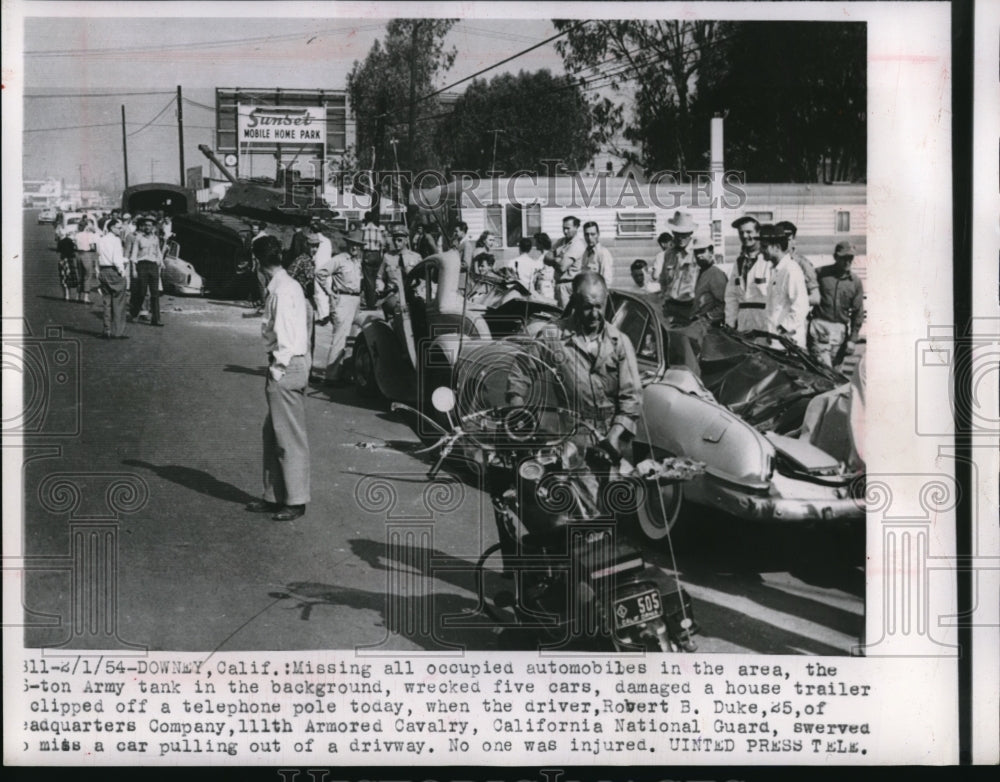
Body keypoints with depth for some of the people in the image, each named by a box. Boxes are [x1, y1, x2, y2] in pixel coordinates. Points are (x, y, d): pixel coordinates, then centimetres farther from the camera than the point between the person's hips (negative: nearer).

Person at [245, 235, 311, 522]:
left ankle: (296, 501, 6)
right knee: (272, 433, 16)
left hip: (286, 368, -10)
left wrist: (278, 367, -13)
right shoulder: (287, 286, 12)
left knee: (290, 437, -2)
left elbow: (286, 335, -20)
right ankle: (274, 496, 24)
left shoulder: (283, 290, -17)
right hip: (289, 367, 10)